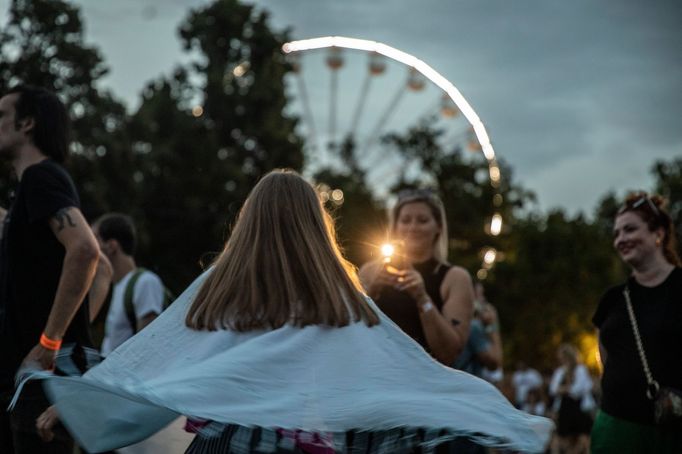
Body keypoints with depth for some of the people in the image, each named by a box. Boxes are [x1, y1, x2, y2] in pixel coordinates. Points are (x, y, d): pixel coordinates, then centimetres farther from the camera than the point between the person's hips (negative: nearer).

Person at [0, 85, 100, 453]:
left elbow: (85, 250, -27)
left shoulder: (39, 176, -10)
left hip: (42, 371, -10)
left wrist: (50, 341, -24)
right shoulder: (34, 182, 19)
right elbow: (103, 269, 25)